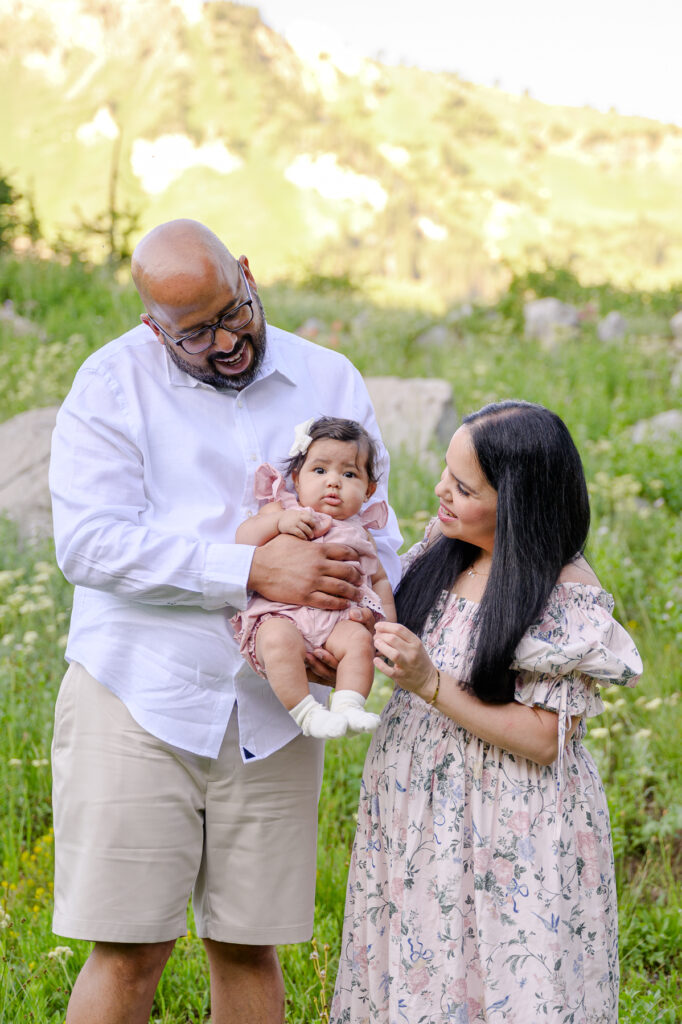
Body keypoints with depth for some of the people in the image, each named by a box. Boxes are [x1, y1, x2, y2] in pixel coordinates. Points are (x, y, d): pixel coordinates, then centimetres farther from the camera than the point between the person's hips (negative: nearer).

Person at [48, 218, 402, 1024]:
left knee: (248, 948, 7)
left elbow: (372, 531, 11)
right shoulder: (113, 384, -2)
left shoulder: (330, 383, 9)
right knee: (129, 952, -4)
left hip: (273, 710, 3)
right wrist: (253, 570, -21)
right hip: (140, 702, -3)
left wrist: (361, 617, -12)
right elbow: (88, 543, -14)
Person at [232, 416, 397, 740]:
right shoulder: (281, 510, 15)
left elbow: (379, 579, 30)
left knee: (359, 639, -29)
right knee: (279, 640, -36)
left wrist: (388, 623, 16)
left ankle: (348, 706, -32)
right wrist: (278, 522, -14)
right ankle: (306, 712, -32)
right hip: (281, 617, -3)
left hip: (339, 620, 3)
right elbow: (243, 537, 2)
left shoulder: (359, 534, 24)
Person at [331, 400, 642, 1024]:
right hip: (418, 814, 7)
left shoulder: (568, 596, -17)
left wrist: (429, 683, -23)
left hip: (509, 831, -6)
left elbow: (542, 740, -19)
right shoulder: (446, 548, 3)